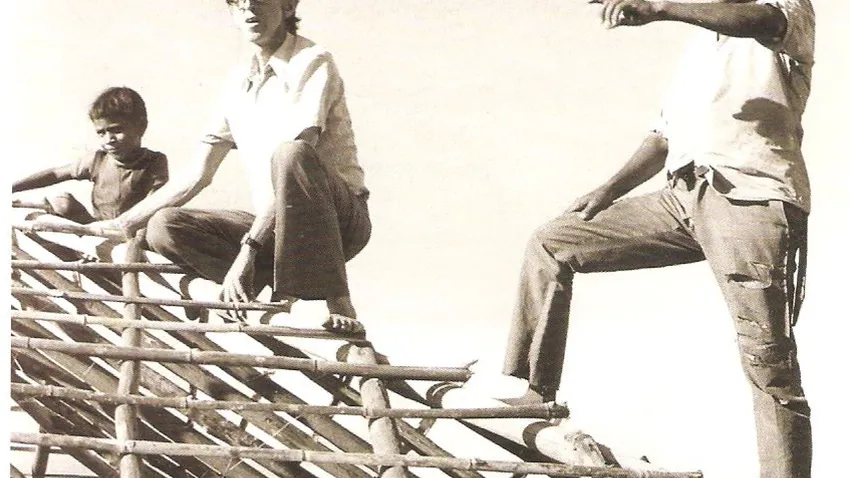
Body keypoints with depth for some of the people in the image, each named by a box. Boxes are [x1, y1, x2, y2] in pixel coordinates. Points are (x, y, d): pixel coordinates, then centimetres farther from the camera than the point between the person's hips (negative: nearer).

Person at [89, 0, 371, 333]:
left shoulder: (312, 62, -9)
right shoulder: (238, 85, 11)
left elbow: (296, 160, -22)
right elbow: (196, 178, 16)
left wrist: (248, 249, -29)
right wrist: (120, 225, 12)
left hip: (342, 218, -6)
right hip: (274, 227, 6)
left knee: (290, 152, -37)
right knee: (163, 226, -12)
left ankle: (338, 304, -31)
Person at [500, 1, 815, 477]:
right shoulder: (700, 45, 30)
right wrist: (610, 190, 13)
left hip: (751, 197, -7)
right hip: (683, 198, 7)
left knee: (769, 365, -12)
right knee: (550, 245, 4)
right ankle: (534, 393, 7)